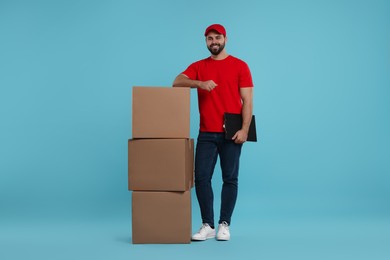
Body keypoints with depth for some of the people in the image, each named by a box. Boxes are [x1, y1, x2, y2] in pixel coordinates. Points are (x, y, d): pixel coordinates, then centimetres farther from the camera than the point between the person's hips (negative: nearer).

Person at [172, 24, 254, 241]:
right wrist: (199, 83, -24)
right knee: (202, 178, -2)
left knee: (230, 179, 3)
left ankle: (224, 225, 12)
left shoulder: (240, 66, 2)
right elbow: (177, 82, -6)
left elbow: (247, 101, -2)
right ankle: (208, 226, 7)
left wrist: (244, 129, -13)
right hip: (207, 134, 2)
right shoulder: (198, 66, 9)